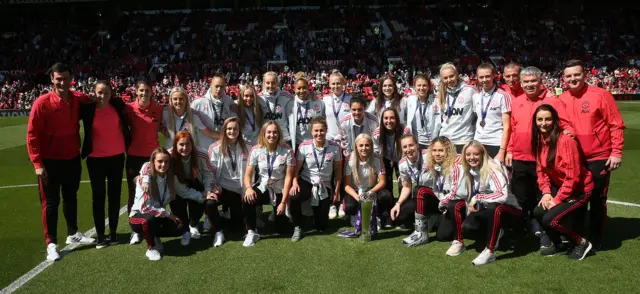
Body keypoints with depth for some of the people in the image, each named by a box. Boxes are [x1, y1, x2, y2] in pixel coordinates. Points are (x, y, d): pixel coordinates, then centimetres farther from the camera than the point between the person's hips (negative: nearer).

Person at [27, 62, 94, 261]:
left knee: (71, 198, 18)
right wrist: (37, 163, -15)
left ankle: (73, 234, 33)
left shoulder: (79, 100, -4)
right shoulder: (42, 103, -15)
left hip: (73, 159, 4)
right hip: (50, 161, -4)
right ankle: (51, 243, 14)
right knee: (51, 203, 4)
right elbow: (32, 134, -12)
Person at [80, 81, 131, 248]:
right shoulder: (87, 109, -9)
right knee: (98, 196, 5)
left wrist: (128, 145, 13)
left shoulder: (118, 105, -3)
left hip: (117, 157, 2)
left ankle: (113, 233, 19)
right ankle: (100, 235, 12)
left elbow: (125, 125, 13)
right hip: (96, 159, -1)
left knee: (114, 195, 9)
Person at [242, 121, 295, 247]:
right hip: (263, 187, 1)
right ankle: (252, 232, -12)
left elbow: (288, 177, -13)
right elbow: (248, 174, -8)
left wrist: (283, 202, -16)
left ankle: (280, 215, 38)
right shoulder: (256, 150, -9)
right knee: (247, 200, -33)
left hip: (280, 190, -1)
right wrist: (248, 188, -31)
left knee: (281, 228, 1)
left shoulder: (287, 150, -14)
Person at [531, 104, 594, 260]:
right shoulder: (540, 140, -2)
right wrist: (546, 192, -9)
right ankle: (559, 245, 14)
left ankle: (582, 243, 7)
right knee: (538, 212, -12)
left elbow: (573, 176, -24)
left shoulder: (566, 141, -25)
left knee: (550, 219, -20)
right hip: (559, 187, 7)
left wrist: (557, 200, -20)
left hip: (579, 189, -7)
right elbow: (541, 170, 5)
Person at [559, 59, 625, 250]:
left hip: (599, 157, -4)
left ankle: (595, 240, 19)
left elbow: (616, 125, -9)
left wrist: (616, 152, -13)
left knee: (597, 200, 5)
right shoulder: (561, 100, 1)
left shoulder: (600, 95, -10)